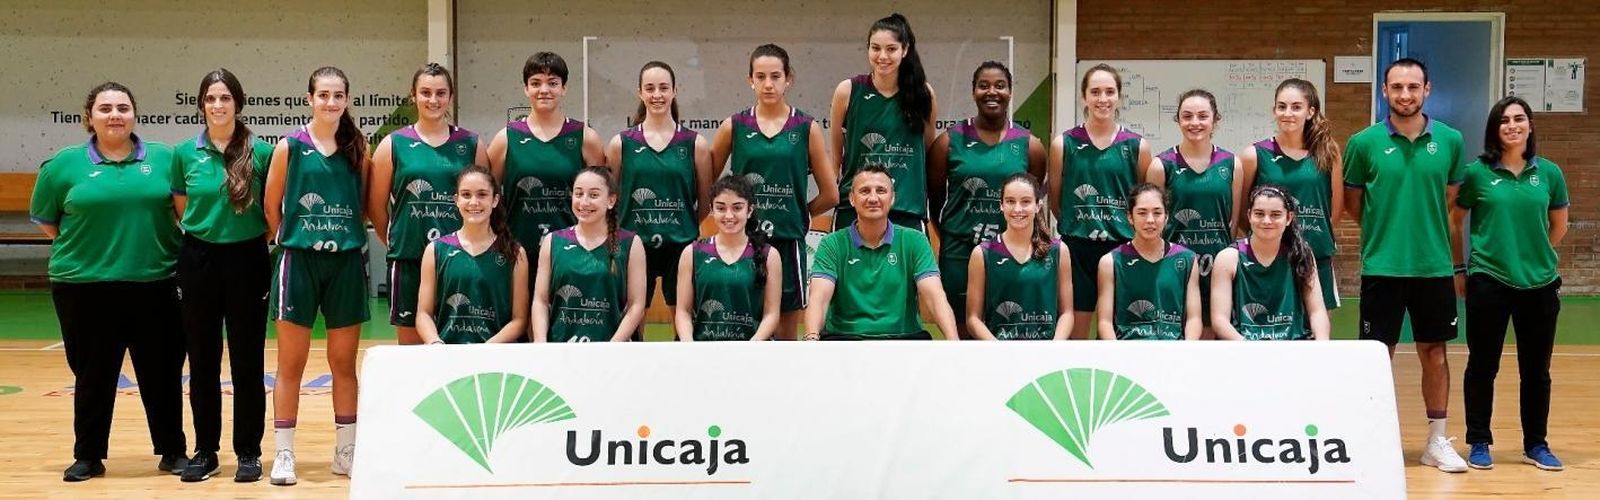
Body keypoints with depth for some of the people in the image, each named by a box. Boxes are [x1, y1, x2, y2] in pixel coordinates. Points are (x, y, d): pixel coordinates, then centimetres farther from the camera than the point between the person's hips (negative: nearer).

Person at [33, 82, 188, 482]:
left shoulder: (164, 159, 4)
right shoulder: (65, 164, 2)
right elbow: (44, 220, 10)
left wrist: (150, 246, 4)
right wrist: (85, 246, 4)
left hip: (154, 285, 1)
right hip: (84, 288, -1)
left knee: (162, 373, 7)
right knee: (92, 375, 8)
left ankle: (173, 451, 20)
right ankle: (88, 457, 20)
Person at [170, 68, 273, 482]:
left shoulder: (260, 152, -3)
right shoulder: (185, 153, 3)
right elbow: (180, 211, 12)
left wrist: (259, 242, 0)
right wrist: (205, 232, 7)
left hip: (246, 261, -2)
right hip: (199, 260, 2)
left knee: (247, 360, 3)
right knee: (202, 360, 7)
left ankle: (248, 452, 12)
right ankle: (205, 450, 17)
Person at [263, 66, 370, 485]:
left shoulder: (357, 148, 5)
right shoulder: (290, 147, -2)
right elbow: (272, 207, 3)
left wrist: (349, 236, 3)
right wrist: (294, 239, 7)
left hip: (346, 262, 2)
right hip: (299, 261, -2)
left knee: (344, 362, 9)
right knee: (291, 364, 3)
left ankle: (346, 450, 19)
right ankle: (284, 454, 10)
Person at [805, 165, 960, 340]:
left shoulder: (914, 241, 7)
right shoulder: (832, 245, 5)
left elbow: (935, 297, -5)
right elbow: (819, 298, -10)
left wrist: (953, 341, -24)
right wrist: (811, 338, -32)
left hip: (904, 335, 2)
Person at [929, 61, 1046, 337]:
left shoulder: (1030, 145, 4)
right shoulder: (950, 141, 1)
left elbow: (1034, 201, 13)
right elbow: (934, 196, 8)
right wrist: (953, 232, 9)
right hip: (959, 253, -1)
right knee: (963, 330, 5)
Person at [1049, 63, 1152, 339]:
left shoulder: (1137, 146, 3)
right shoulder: (1063, 144, 1)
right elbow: (1055, 198, 9)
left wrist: (1122, 229, 11)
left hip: (1122, 248, 1)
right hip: (1077, 248, 0)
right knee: (1076, 329, 4)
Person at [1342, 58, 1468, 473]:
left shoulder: (1450, 140, 1)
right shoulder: (1364, 143, -4)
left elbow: (1450, 197, 13)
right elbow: (1351, 202, 5)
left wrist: (1422, 227, 8)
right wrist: (1384, 229, 4)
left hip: (1434, 266, 2)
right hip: (1382, 267, -2)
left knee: (1434, 352, 10)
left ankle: (1437, 442, 21)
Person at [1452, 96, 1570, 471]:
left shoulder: (1549, 173, 2)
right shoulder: (1477, 172, -4)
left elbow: (1559, 225, 16)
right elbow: (1454, 222, 5)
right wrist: (1458, 268, 5)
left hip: (1539, 283, 2)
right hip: (1487, 282, -2)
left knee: (1536, 369, 10)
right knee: (1482, 366, 5)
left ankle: (1536, 445, 22)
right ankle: (1479, 443, 17)